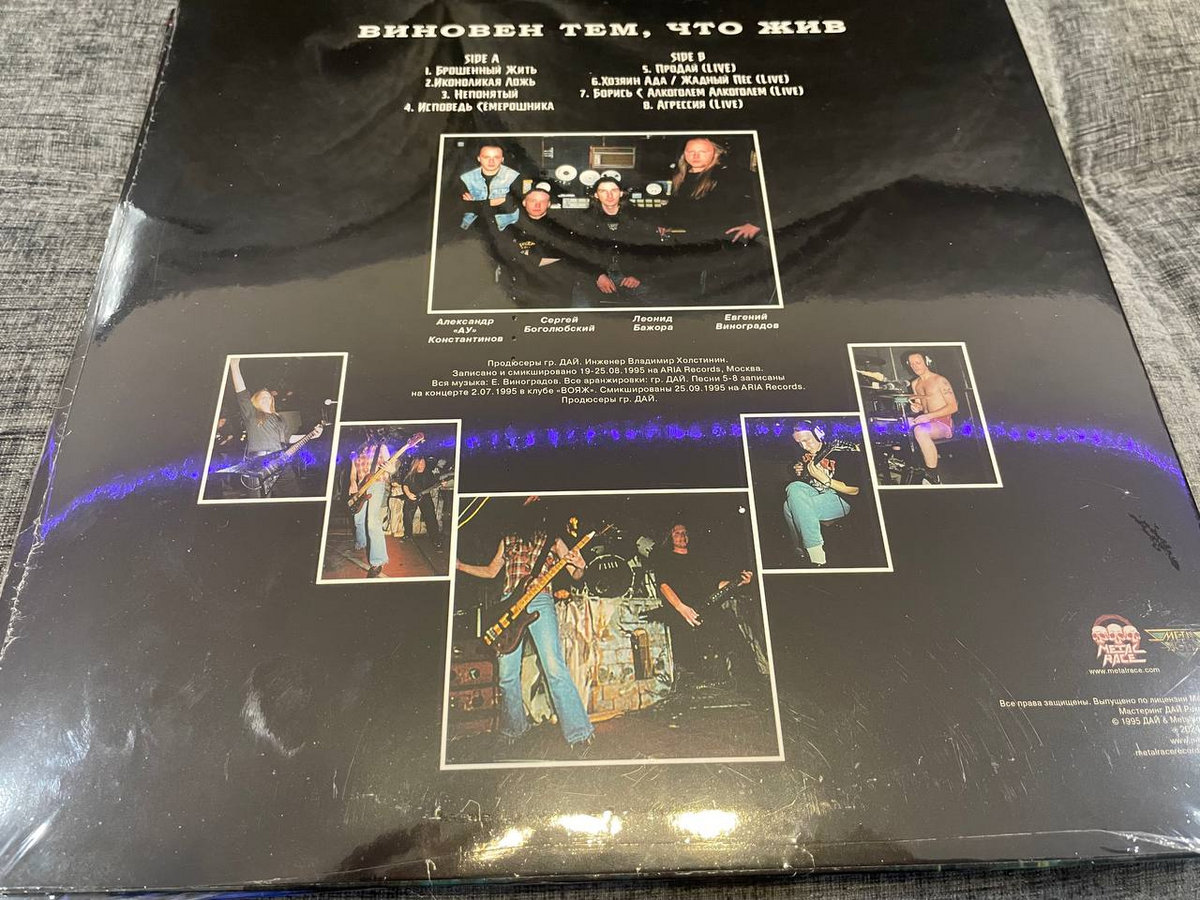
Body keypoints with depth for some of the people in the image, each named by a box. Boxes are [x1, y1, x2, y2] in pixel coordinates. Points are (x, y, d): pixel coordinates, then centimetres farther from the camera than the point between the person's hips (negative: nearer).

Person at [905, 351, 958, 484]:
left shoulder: (940, 380, -8)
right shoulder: (915, 384, 14)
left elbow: (953, 407, -14)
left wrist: (928, 416, -22)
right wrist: (917, 408, -3)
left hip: (944, 423, -8)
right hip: (927, 421, 8)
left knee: (920, 430, -40)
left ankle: (934, 478, -33)